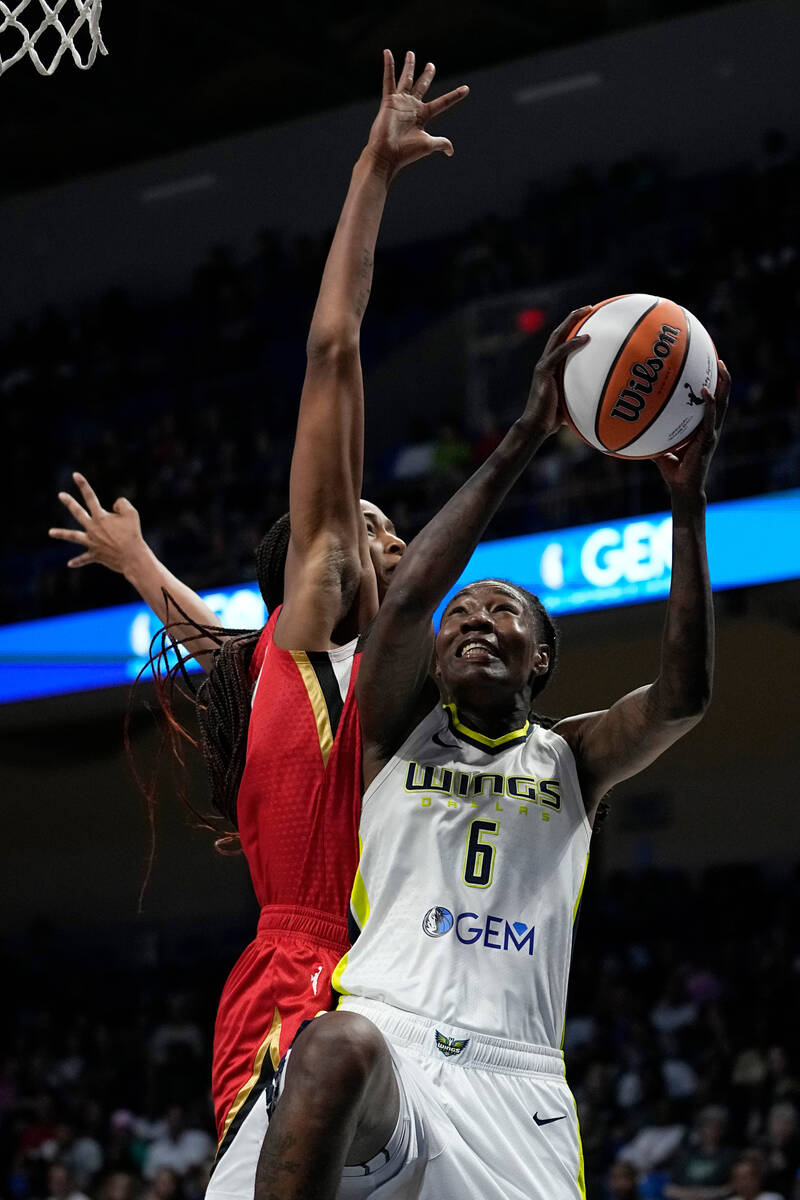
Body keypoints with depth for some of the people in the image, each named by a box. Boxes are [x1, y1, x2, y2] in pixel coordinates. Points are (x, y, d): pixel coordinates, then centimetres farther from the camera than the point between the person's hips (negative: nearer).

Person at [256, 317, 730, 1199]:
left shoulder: (570, 758, 20)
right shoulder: (398, 732, 17)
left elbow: (683, 696, 1)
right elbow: (409, 595, -2)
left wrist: (687, 499, -6)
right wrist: (525, 437, -6)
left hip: (515, 1075, 3)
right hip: (387, 1031, -2)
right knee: (341, 1048, -37)